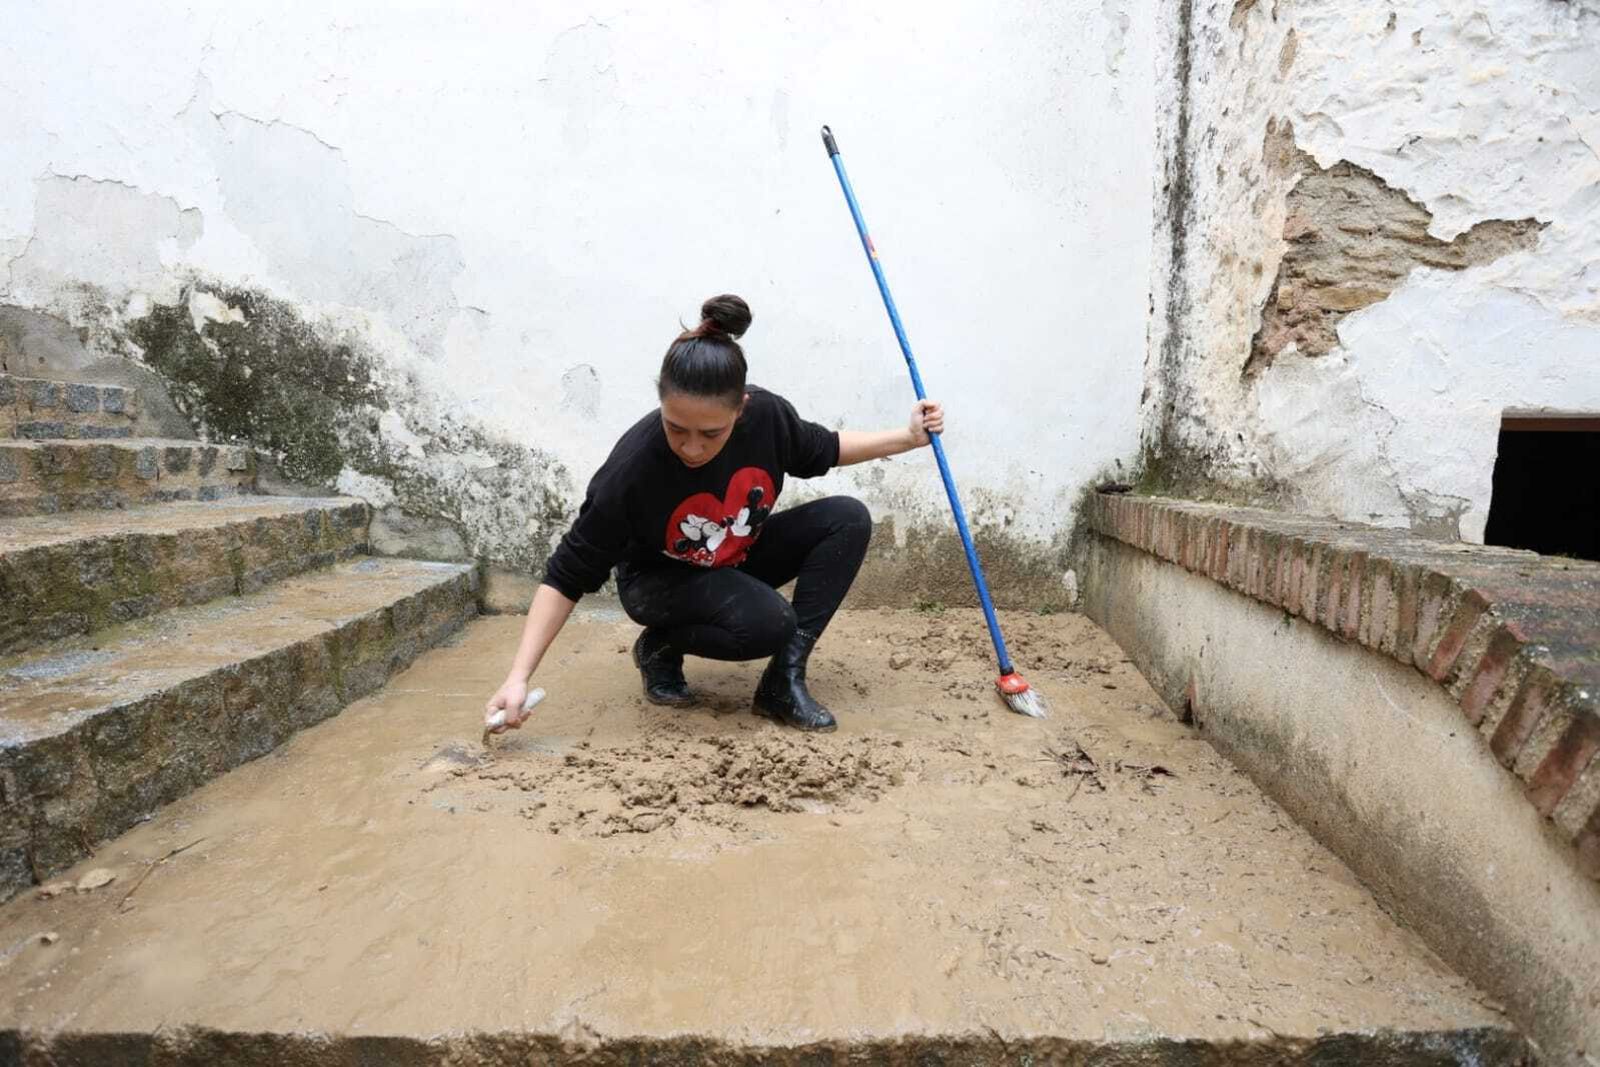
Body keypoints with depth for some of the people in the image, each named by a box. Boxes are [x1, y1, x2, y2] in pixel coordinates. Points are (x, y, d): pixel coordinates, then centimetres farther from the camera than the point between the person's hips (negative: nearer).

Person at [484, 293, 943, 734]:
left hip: (740, 558, 5)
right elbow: (566, 578, -25)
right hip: (661, 581, -5)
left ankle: (783, 681, -12)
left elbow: (823, 449, 0)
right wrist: (518, 678, -31)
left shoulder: (767, 414, -25)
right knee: (768, 622, -33)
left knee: (848, 519, -16)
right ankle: (661, 645, -2)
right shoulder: (632, 468, -35)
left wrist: (910, 436, -5)